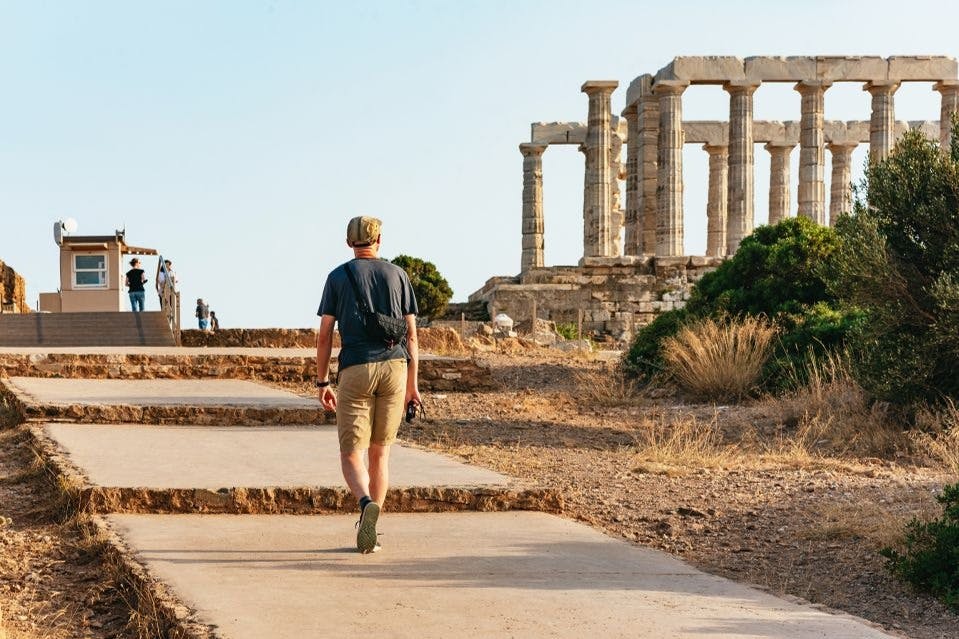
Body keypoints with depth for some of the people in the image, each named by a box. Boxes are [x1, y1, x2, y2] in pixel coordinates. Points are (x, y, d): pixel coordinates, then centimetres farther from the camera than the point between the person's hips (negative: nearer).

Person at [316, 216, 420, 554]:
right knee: (380, 452, 13)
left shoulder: (338, 276, 6)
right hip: (394, 367, 2)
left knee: (351, 455, 0)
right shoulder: (398, 275, 10)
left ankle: (367, 504, -30)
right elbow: (411, 333, 7)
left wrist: (322, 382, 9)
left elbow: (324, 335, 2)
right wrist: (412, 385, 11)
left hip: (356, 371, -2)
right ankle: (368, 531, 14)